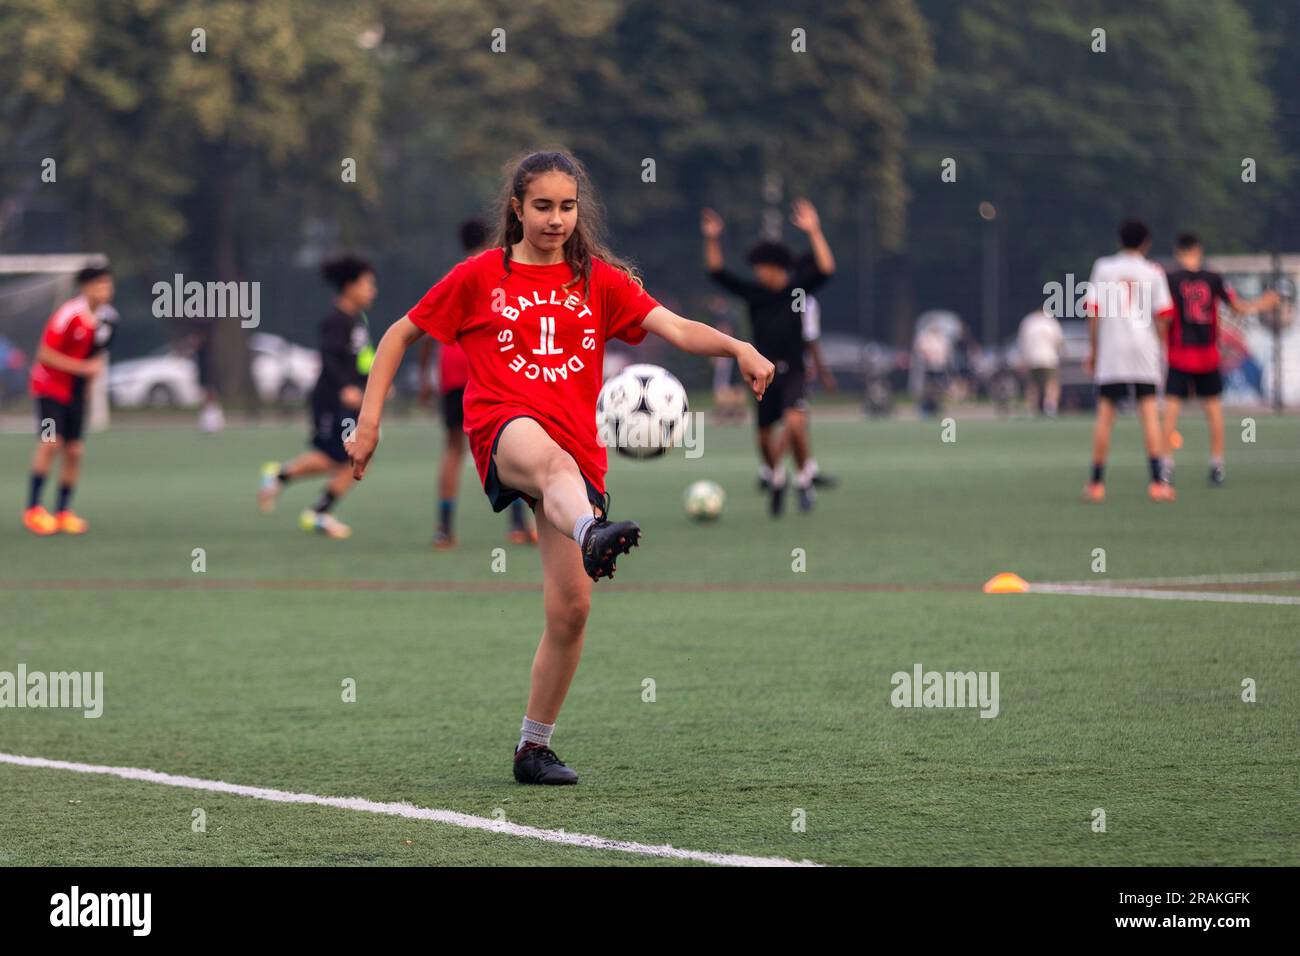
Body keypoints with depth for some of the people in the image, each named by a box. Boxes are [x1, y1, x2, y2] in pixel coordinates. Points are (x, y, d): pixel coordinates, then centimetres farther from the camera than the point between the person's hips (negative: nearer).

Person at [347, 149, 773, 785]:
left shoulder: (599, 279, 14)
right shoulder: (479, 277, 10)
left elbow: (675, 328, 0)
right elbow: (401, 335, 17)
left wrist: (738, 348, -19)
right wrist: (370, 418, 8)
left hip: (577, 453, 3)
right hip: (502, 428, -3)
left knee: (570, 610, -3)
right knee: (548, 457, -42)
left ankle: (534, 749, 14)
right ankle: (594, 537, -77)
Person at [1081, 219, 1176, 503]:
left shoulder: (1103, 267, 6)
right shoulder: (1152, 272, 4)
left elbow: (1093, 311, 3)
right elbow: (1162, 314, -1)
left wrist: (1093, 349, 8)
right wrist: (1162, 348, 9)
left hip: (1109, 350, 1)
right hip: (1143, 348, -1)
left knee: (1105, 414, 5)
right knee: (1148, 412, -2)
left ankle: (1096, 483, 7)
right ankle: (1157, 482, -11)